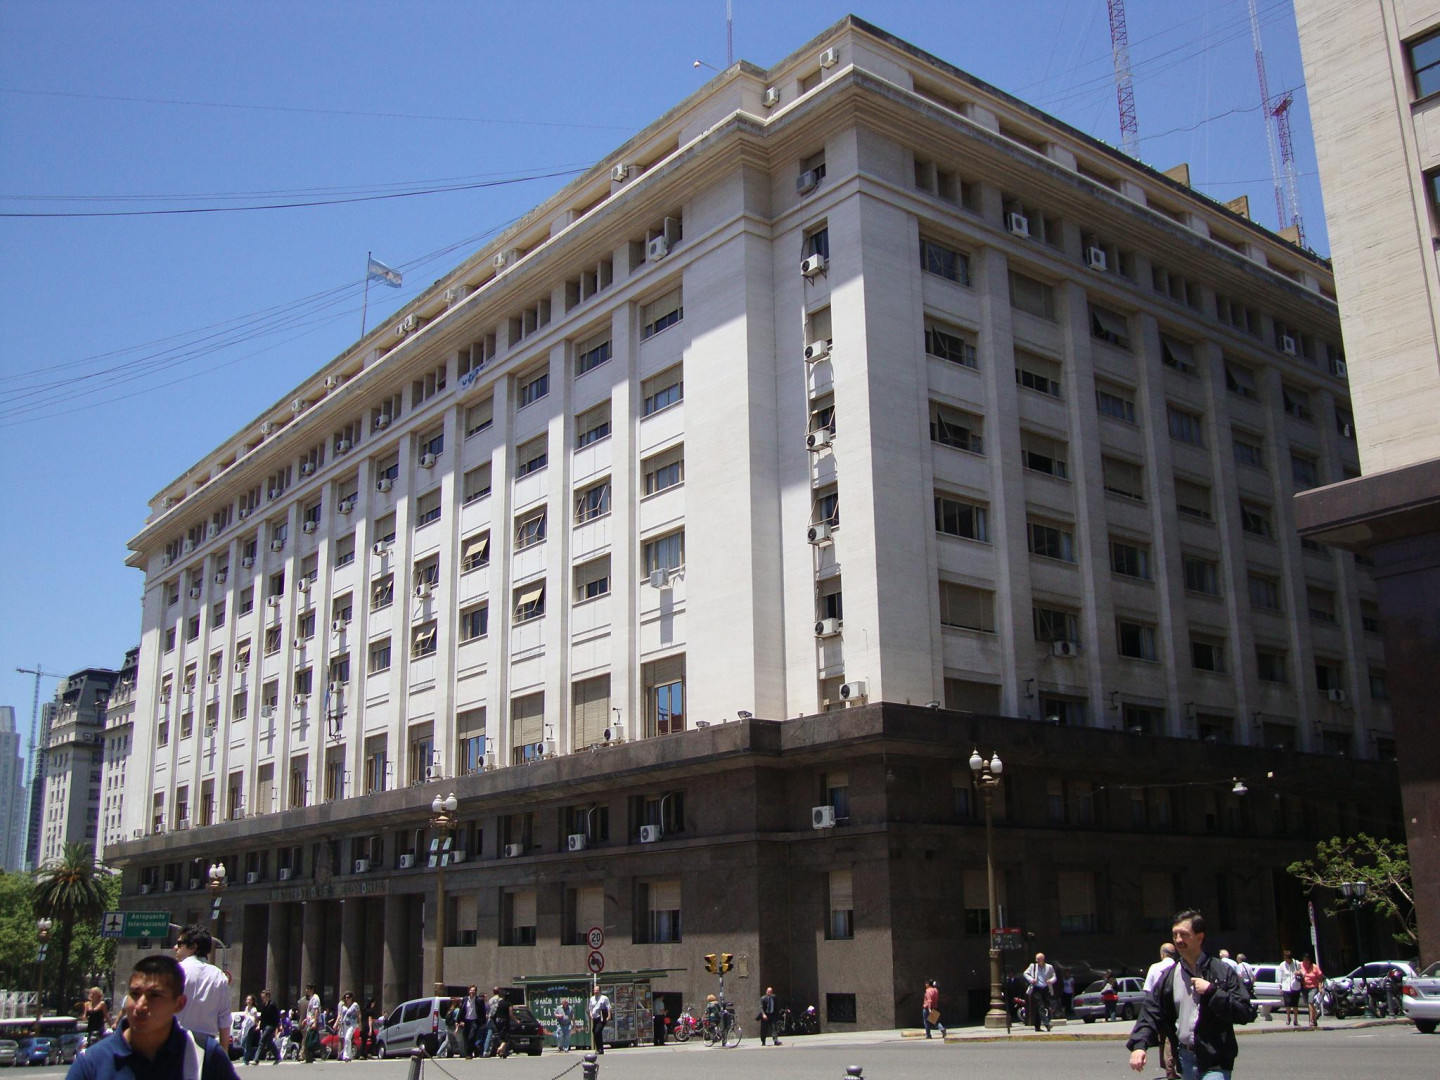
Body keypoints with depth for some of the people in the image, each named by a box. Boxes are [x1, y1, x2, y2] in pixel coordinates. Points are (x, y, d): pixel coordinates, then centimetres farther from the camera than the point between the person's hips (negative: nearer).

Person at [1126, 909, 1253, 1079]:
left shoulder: (1222, 971, -5)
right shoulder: (1170, 976, 7)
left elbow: (1244, 1013, -9)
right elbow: (1151, 1011, 5)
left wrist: (1211, 991, -18)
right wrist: (1139, 1044, -9)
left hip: (1215, 1061, -4)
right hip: (1185, 1057, 5)